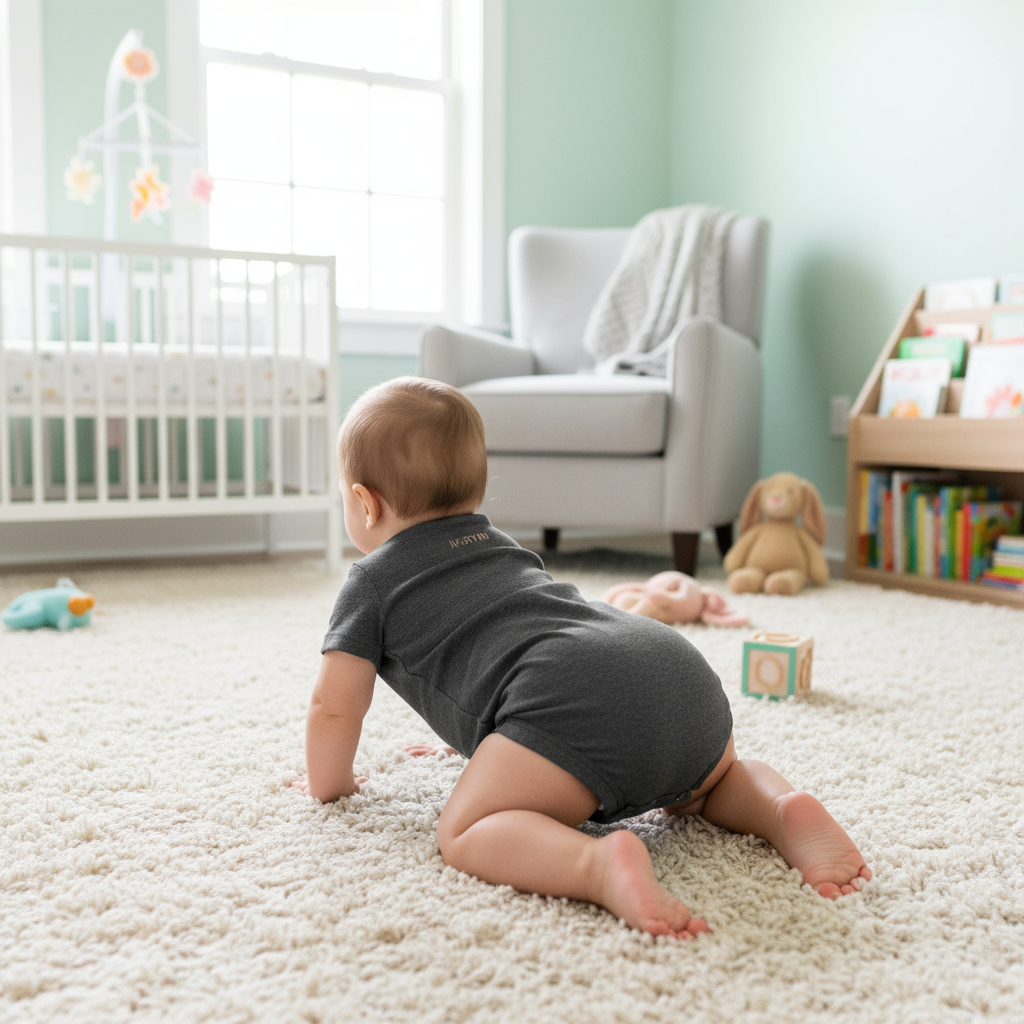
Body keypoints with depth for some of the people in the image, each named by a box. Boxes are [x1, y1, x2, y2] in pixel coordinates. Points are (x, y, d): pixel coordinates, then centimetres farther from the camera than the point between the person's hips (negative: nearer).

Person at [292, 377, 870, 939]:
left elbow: (335, 707, 16)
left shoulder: (373, 580, 17)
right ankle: (785, 811, 2)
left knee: (466, 833, -8)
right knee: (714, 781, 32)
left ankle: (601, 864, -34)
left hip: (575, 698, -7)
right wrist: (468, 739, 67)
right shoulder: (503, 545, 38)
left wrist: (328, 783, 35)